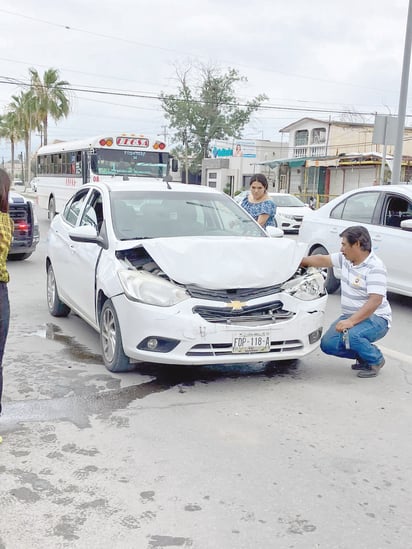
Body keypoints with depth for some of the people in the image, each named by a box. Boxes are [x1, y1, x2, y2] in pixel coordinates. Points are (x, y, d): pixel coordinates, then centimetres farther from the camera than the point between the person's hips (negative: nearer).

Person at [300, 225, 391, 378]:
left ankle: (375, 360, -5)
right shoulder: (345, 259, 4)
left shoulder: (375, 267, -21)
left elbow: (375, 301, -29)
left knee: (351, 335, -35)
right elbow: (323, 260, 18)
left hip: (375, 318, -8)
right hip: (350, 316, 8)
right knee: (327, 344, -8)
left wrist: (351, 321, -36)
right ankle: (363, 355, 15)